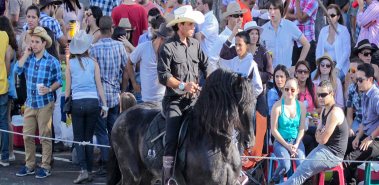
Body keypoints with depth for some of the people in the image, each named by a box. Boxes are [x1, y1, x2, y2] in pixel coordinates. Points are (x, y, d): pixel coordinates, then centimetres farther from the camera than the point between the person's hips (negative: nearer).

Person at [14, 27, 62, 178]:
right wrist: (26, 55, -7)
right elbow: (17, 70, -6)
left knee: (45, 136, -2)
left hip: (45, 104, -4)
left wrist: (49, 89, -18)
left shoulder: (52, 61, -4)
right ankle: (29, 166, 15)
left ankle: (45, 167, 4)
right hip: (30, 103, 4)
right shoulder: (28, 58, 8)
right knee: (27, 135, 4)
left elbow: (59, 80, -1)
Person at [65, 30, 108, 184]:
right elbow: (99, 85, 2)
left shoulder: (70, 63, 0)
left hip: (77, 102, -1)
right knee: (89, 138, 12)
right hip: (92, 102, 1)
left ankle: (84, 170, -12)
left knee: (78, 138, 5)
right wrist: (104, 105, 6)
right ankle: (89, 170, 12)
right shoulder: (93, 63, 1)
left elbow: (68, 87, 2)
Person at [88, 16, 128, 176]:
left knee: (101, 131, 2)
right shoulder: (119, 46, -2)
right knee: (114, 130, 13)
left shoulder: (93, 48, -11)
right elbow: (125, 72, 3)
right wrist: (122, 92, 14)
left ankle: (106, 163, -3)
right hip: (115, 94, 3)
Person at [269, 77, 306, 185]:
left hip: (296, 141, 3)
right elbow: (274, 130, -6)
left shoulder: (301, 106, 4)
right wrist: (287, 146, -12)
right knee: (285, 165, -29)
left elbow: (301, 129, 6)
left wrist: (296, 145, -9)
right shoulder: (278, 106, -7)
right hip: (281, 142, -3)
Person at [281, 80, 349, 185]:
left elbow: (322, 140, -18)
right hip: (322, 149, 10)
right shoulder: (324, 110, 14)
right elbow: (318, 138, 16)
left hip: (332, 154, -10)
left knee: (302, 171, -18)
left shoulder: (335, 112, -18)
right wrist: (319, 133, -8)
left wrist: (319, 135, 6)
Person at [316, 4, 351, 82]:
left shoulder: (343, 30, -3)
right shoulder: (323, 30, 11)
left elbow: (347, 51, -7)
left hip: (340, 67, -4)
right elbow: (318, 51, 13)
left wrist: (338, 67, -17)